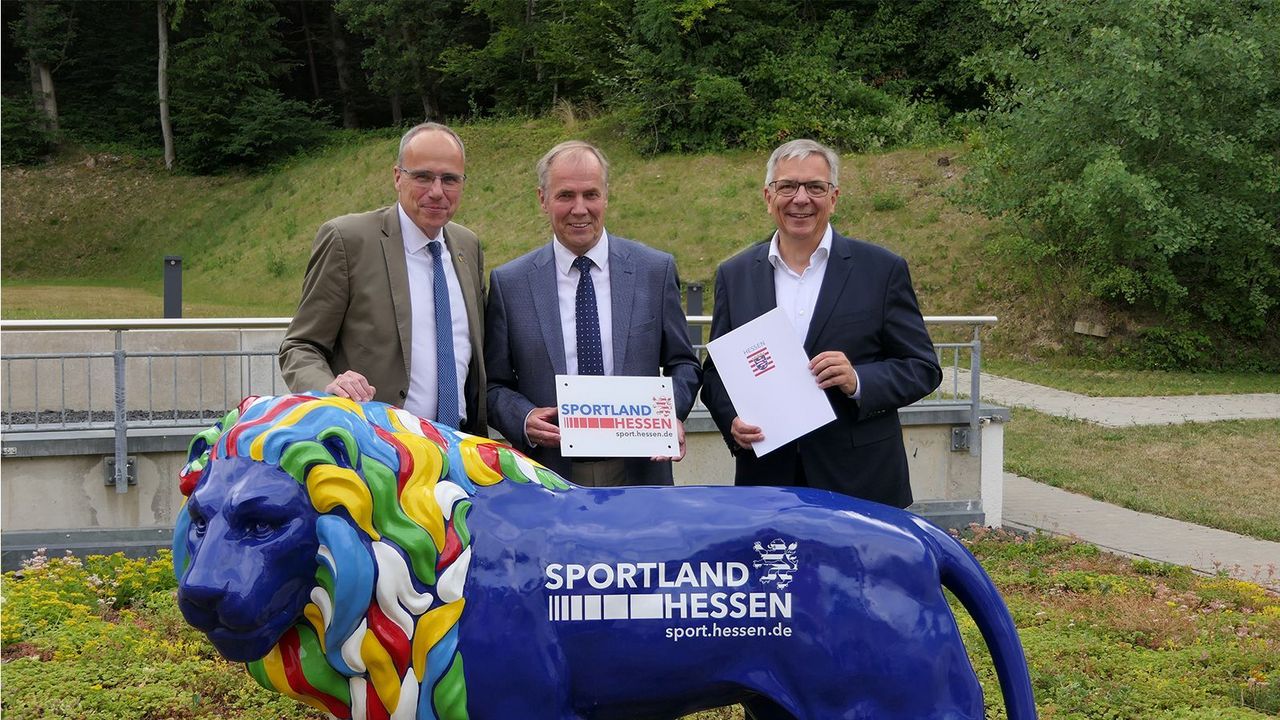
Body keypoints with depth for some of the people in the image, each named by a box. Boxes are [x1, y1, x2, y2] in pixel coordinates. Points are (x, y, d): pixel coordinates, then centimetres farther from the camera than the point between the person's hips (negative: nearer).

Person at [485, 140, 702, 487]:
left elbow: (683, 364, 8)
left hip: (639, 473, 1)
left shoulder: (656, 270, 3)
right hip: (550, 478, -1)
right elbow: (494, 384, 5)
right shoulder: (509, 283, 2)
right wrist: (524, 419, -15)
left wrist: (670, 413, -11)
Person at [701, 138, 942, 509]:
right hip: (767, 476, 2)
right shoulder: (735, 274, 8)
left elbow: (922, 368, 1)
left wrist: (858, 381, -17)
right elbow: (716, 370, 12)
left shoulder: (882, 269, 0)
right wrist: (732, 421, -8)